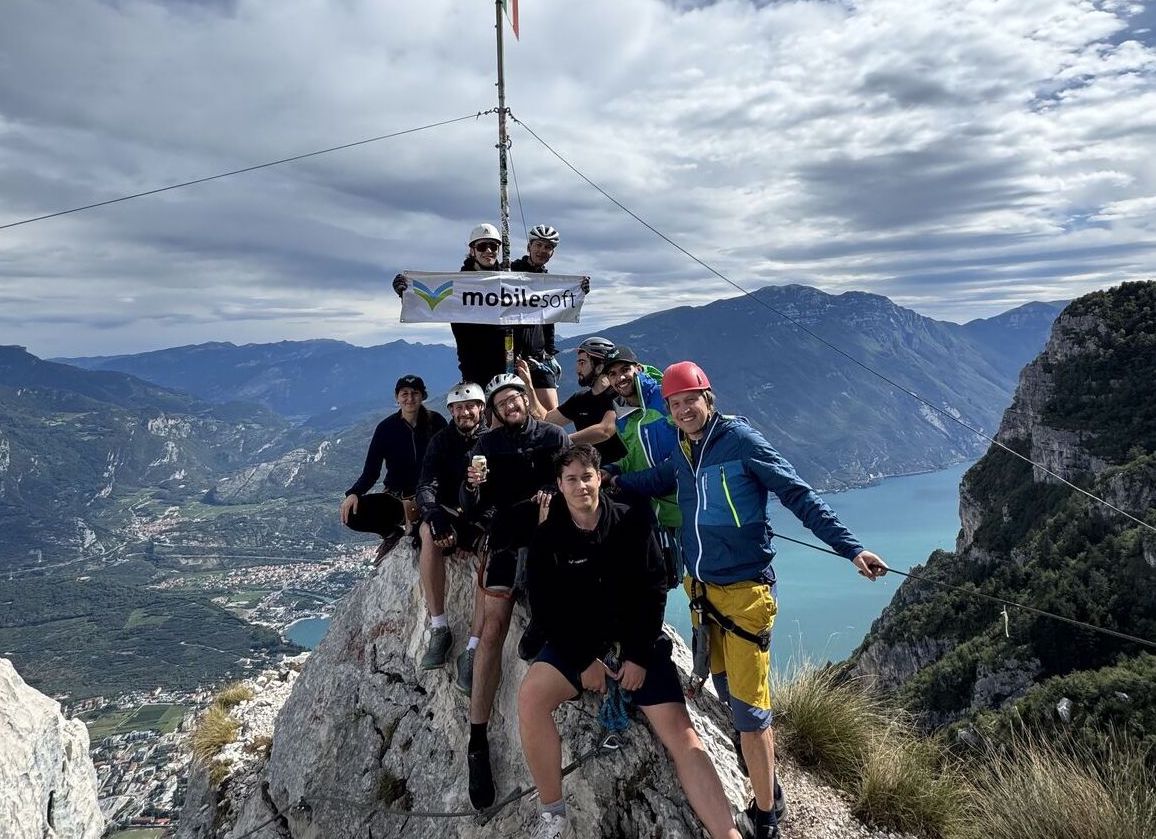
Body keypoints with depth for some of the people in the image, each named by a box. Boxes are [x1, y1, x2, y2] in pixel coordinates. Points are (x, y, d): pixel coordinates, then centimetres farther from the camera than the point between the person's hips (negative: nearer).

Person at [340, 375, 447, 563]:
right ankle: (393, 533, 4)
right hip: (396, 496, 2)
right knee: (352, 513, -23)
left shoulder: (436, 422, -4)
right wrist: (353, 493, -24)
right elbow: (371, 472, -3)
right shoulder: (386, 428, -2)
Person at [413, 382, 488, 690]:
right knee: (428, 531, -32)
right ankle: (438, 628, -26)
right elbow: (426, 487, -6)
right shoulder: (443, 440, 5)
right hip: (452, 517, 2)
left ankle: (472, 648, -34)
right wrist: (434, 513, -28)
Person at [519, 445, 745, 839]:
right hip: (577, 640, 0)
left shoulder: (631, 523, -4)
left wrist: (638, 655, -11)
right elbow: (544, 606, -4)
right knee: (530, 695, -27)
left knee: (680, 733, -13)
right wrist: (583, 660, -12)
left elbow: (653, 591, -4)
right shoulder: (548, 537, -3)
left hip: (637, 639, 0)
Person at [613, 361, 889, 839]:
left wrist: (850, 548, -21)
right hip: (701, 589, 7)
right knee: (728, 695, 18)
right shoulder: (682, 455, 7)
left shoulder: (741, 441, -12)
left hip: (744, 591, -7)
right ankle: (768, 785, 38)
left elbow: (799, 496, -15)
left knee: (748, 708, -4)